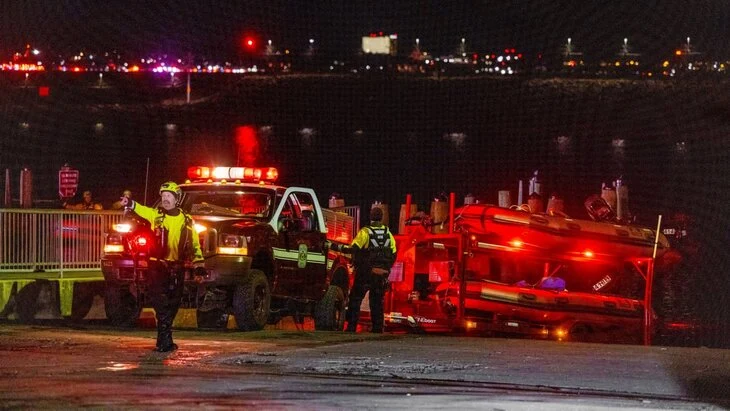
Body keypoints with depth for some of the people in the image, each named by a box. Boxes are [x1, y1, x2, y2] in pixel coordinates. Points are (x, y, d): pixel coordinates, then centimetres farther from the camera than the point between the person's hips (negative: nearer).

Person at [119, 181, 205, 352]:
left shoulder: (186, 221, 7)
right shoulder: (156, 215, 0)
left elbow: (194, 244, 10)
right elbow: (142, 210, -20)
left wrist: (198, 264, 2)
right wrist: (130, 204, -41)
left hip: (177, 268, 3)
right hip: (158, 266, -3)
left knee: (172, 305, 10)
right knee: (161, 303, -11)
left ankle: (164, 340, 23)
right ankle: (165, 341, -12)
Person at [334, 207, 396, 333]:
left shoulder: (365, 232, -9)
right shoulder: (388, 234, 7)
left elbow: (354, 249, -18)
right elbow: (393, 255, 8)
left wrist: (338, 248, -10)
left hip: (365, 273, -4)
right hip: (382, 275, 4)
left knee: (355, 299, 1)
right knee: (377, 302, 12)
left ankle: (352, 327, -6)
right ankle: (377, 328, 7)